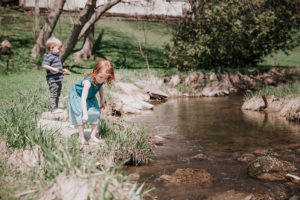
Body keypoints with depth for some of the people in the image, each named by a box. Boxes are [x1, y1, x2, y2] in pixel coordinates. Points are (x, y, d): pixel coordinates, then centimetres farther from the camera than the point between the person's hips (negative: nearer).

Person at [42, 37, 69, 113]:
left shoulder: (57, 56, 19)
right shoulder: (49, 57, -11)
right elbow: (44, 65, -21)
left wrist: (62, 71, 21)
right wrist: (53, 69, -30)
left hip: (58, 80, 10)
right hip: (52, 80, -10)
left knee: (57, 95, 15)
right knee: (53, 95, -8)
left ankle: (56, 108, 23)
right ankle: (53, 109, -6)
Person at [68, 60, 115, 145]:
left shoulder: (101, 81, -21)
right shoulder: (88, 82, -42)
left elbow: (101, 89, 7)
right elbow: (83, 99, -45)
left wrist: (102, 101, 8)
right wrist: (85, 114, -50)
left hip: (90, 98, 7)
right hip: (77, 96, -6)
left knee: (96, 114, -2)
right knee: (81, 115, -17)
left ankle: (93, 136, 9)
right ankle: (81, 138, -5)